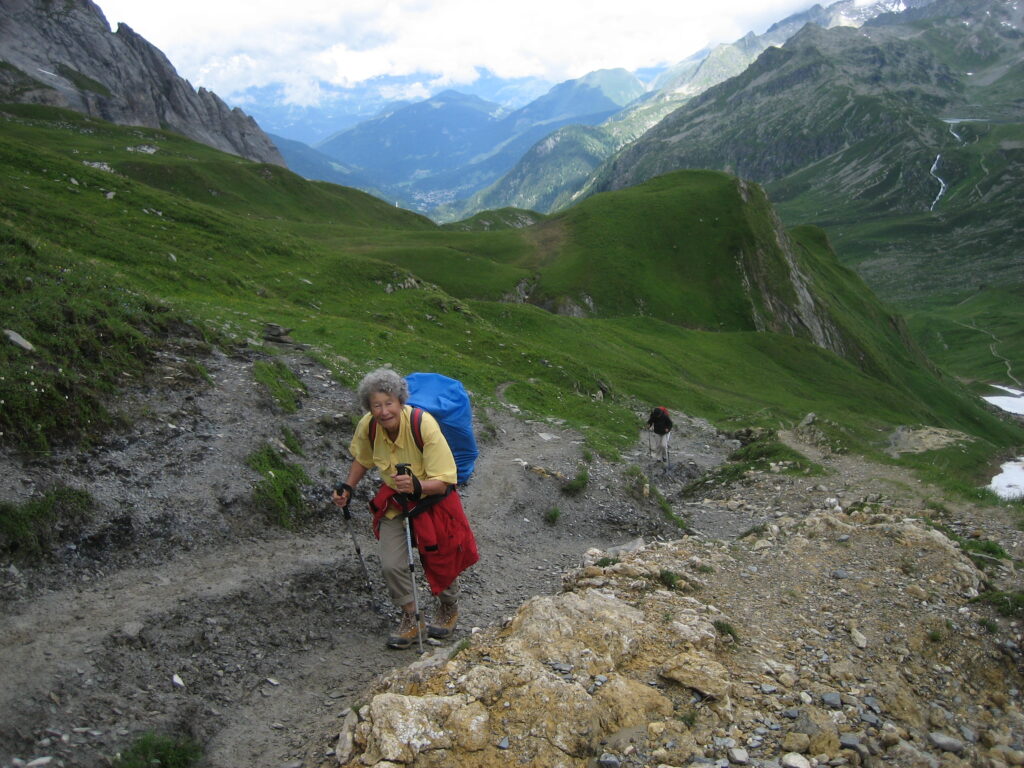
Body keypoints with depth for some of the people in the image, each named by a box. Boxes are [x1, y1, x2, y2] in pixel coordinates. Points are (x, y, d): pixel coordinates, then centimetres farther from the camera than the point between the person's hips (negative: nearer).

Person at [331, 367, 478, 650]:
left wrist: (416, 485, -49)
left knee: (440, 562, 12)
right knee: (391, 565, -3)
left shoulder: (424, 426, -34)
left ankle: (449, 610, 45)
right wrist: (347, 487, -6)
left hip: (432, 501, -4)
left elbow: (444, 481, -31)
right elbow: (362, 459, 7)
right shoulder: (367, 426, -18)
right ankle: (410, 621, 23)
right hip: (394, 500, 4)